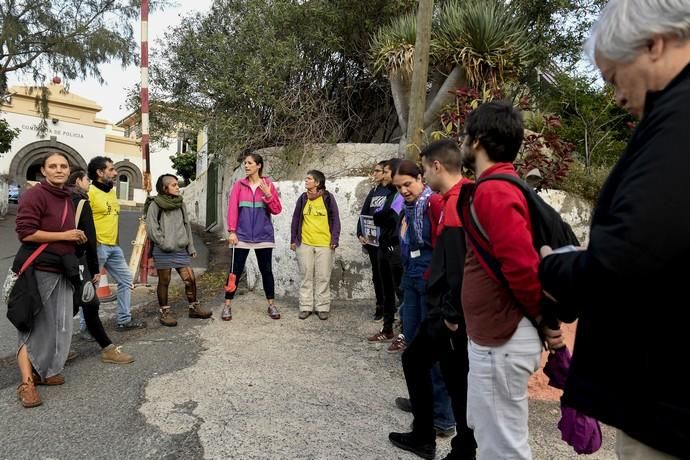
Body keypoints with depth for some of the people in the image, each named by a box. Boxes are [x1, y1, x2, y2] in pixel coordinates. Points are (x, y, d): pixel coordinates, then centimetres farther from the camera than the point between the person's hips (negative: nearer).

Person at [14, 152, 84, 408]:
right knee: (34, 325, -3)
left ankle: (45, 371, 24)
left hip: (61, 270, 7)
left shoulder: (67, 199, 14)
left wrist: (77, 237, 10)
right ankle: (27, 383, 3)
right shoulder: (34, 195, -11)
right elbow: (26, 233, -19)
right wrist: (64, 236, -15)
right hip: (37, 270, -7)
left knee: (58, 325, 10)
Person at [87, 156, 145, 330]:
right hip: (96, 247, -9)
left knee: (126, 280, 12)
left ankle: (124, 319, 20)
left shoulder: (112, 191, 14)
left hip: (113, 246, 9)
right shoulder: (90, 192, -13)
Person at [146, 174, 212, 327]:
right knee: (164, 281, 4)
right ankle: (165, 312, 17)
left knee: (190, 278, 3)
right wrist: (165, 244, -16)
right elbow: (151, 228, -9)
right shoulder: (155, 205, -4)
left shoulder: (180, 203, 12)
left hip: (181, 250, 5)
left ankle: (194, 307, 19)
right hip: (163, 251, -5)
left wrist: (191, 246, 10)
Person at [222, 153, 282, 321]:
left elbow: (277, 210, 1)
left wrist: (268, 194, -15)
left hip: (263, 236, 0)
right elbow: (232, 208, -2)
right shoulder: (239, 185, 3)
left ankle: (271, 305, 18)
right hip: (242, 235, 0)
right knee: (236, 270, 2)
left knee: (266, 270, 8)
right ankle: (227, 305, 12)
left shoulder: (268, 184, 3)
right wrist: (232, 231, -9)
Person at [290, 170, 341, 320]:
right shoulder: (303, 198, 5)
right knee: (306, 276, 8)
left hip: (325, 244, -2)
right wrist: (293, 240, 7)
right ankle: (305, 306, 17)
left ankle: (322, 307, 15)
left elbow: (335, 220, -1)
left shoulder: (328, 197, -3)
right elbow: (296, 219, 10)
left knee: (323, 277, 4)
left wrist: (335, 240, -7)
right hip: (304, 244, 2)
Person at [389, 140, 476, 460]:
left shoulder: (456, 203, -20)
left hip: (451, 315, -10)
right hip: (443, 310, 10)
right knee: (414, 359, 18)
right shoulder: (454, 200, 10)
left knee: (457, 381, 6)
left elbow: (460, 266, -26)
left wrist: (453, 314, -19)